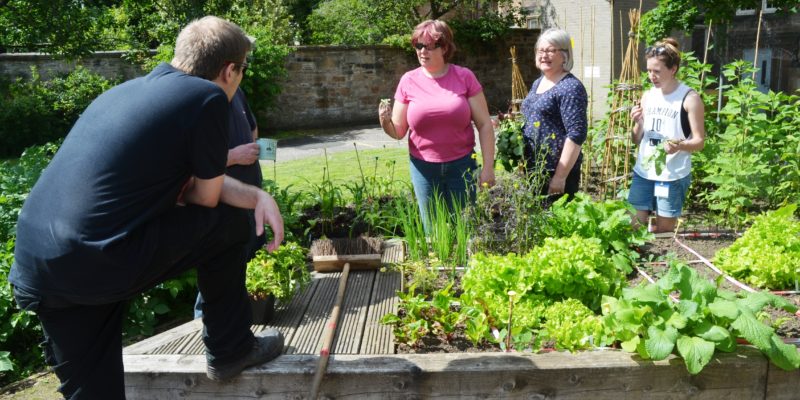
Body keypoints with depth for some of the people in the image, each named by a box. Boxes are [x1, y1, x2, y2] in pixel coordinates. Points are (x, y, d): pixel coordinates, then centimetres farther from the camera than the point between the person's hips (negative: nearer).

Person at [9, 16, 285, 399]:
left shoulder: (124, 91, 20)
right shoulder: (207, 96, -6)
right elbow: (206, 198, 2)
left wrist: (258, 196, 13)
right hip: (104, 261, -8)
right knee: (230, 222, 14)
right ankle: (230, 350, 27)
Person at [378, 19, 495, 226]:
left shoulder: (465, 77, -2)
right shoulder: (408, 81, 0)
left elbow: (484, 124, 0)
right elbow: (398, 132, 4)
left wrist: (488, 166, -5)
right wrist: (385, 122, -17)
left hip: (462, 165, -1)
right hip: (424, 168, 1)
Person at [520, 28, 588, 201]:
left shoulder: (570, 87, -13)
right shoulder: (537, 83, 13)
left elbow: (576, 134, -20)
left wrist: (560, 176, -22)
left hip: (555, 173, -8)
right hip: (531, 169, 8)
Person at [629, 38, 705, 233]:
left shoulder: (690, 98, -7)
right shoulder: (647, 96, 9)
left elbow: (699, 141, -7)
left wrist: (680, 145, -28)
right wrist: (637, 123, -7)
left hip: (673, 176, -5)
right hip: (643, 172, 5)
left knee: (664, 229, 4)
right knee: (633, 225, 5)